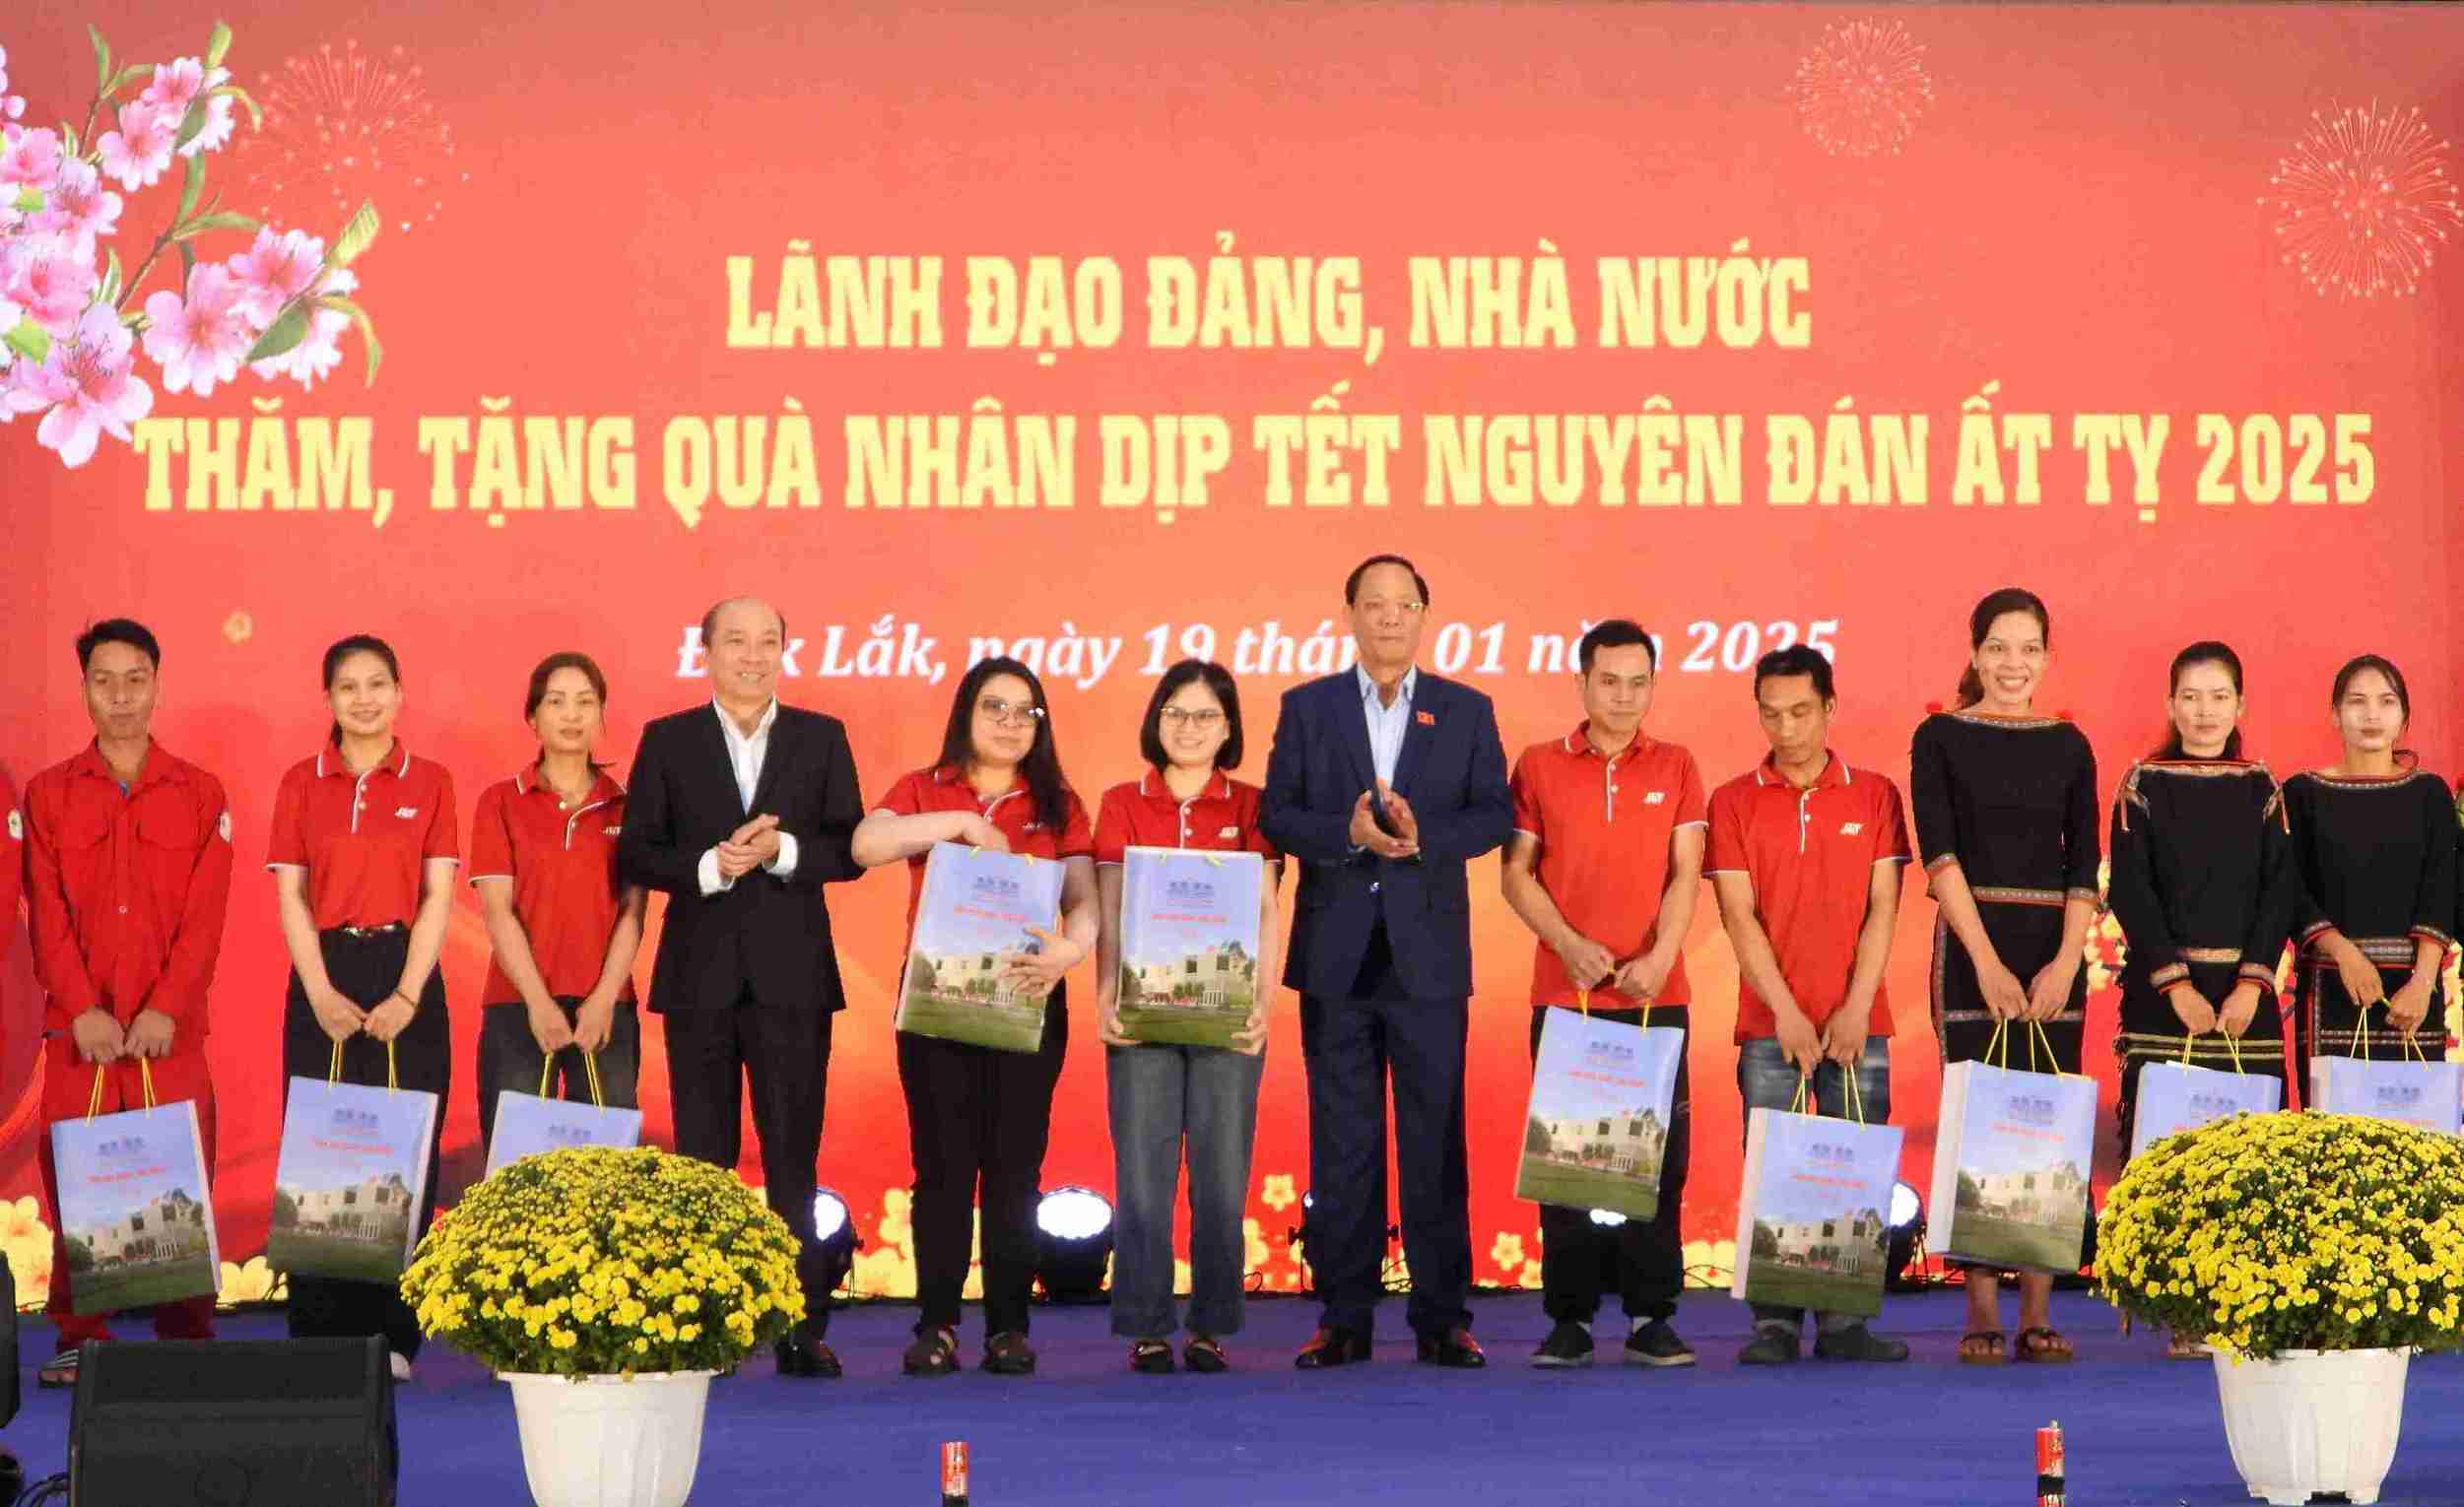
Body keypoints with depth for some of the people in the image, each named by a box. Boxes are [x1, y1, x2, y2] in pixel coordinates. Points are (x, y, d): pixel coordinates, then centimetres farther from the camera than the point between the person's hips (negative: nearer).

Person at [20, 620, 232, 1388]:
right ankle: (80, 1342, 6)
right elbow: (46, 915, 2)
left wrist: (165, 1010, -12)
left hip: (171, 1030, -1)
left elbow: (206, 917, 0)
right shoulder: (48, 794, 10)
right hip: (78, 1031, 1)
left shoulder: (201, 796, 8)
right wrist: (83, 1011, -11)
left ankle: (187, 1342, 3)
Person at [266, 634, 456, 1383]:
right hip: (325, 979, 0)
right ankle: (321, 1335, 4)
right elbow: (291, 896, 1)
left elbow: (437, 895, 0)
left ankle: (394, 1335, 4)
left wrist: (407, 995, -11)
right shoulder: (302, 782, 6)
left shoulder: (429, 782, 4)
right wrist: (321, 994, -11)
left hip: (406, 977, 0)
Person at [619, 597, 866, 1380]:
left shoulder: (821, 737, 8)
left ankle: (802, 1328, 2)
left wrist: (781, 851, -15)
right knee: (703, 1156, 4)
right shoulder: (668, 740, 6)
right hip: (700, 976, 0)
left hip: (791, 975, 0)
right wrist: (710, 865, -15)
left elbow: (850, 848, 2)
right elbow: (635, 856, 1)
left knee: (793, 1152, -1)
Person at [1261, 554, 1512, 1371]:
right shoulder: (1307, 707, 8)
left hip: (1428, 951, 0)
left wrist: (1423, 836, -16)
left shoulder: (1467, 711, 8)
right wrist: (1350, 834, -15)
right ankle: (1344, 1317, 8)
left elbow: (1494, 814, 1)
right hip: (1336, 954, 0)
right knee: (1342, 1140, 3)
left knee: (1436, 1135, 0)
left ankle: (1442, 1317, 4)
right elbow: (1277, 815, 1)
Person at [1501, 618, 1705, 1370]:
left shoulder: (1675, 768, 8)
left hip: (1655, 995, 0)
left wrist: (1659, 955, -14)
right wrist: (1569, 945, -11)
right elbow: (1515, 872, 3)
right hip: (1564, 994, 0)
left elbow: (1686, 873, 1)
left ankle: (1652, 1315, 5)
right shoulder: (1539, 766, 6)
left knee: (1657, 1153, -1)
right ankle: (1570, 1316, 6)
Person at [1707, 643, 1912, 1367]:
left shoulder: (1874, 796, 7)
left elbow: (1882, 908, 3)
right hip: (1769, 1027, -1)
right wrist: (1786, 1014, -9)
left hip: (1857, 1025, 1)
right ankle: (1775, 1323, 0)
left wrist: (1856, 1008, -7)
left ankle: (1844, 1322, 4)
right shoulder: (1734, 802, 5)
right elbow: (1739, 915, 0)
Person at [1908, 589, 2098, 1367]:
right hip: (1970, 948, -3)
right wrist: (1987, 962, -14)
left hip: (2054, 954, 3)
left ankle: (2038, 1312, 4)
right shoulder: (1941, 738, 2)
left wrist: (2066, 961, -9)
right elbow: (1939, 852, -6)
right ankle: (1982, 1313, 0)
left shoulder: (2068, 746, 10)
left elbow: (2084, 866, 6)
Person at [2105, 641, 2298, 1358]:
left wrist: (2252, 982, -9)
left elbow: (2281, 889, 3)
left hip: (2245, 992, 2)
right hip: (2161, 989, -2)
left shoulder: (2261, 789, 9)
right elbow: (2130, 891, -3)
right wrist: (2176, 983, -12)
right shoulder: (2144, 785, 3)